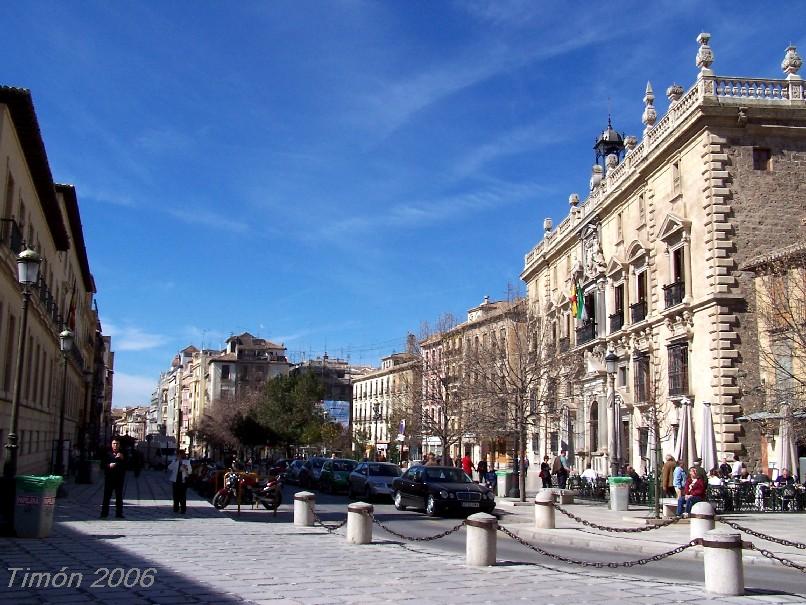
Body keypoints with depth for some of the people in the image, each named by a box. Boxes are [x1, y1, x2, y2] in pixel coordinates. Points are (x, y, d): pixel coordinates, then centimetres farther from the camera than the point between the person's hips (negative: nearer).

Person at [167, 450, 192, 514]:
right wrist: (176, 460, -15)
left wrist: (186, 468, -18)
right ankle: (176, 508, 16)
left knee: (183, 496, -3)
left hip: (183, 481, -2)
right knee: (176, 496, 6)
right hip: (175, 480, 2)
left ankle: (183, 509, 1)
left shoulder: (186, 462, 5)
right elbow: (170, 467, -8)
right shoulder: (175, 461, 9)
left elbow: (190, 471, 2)